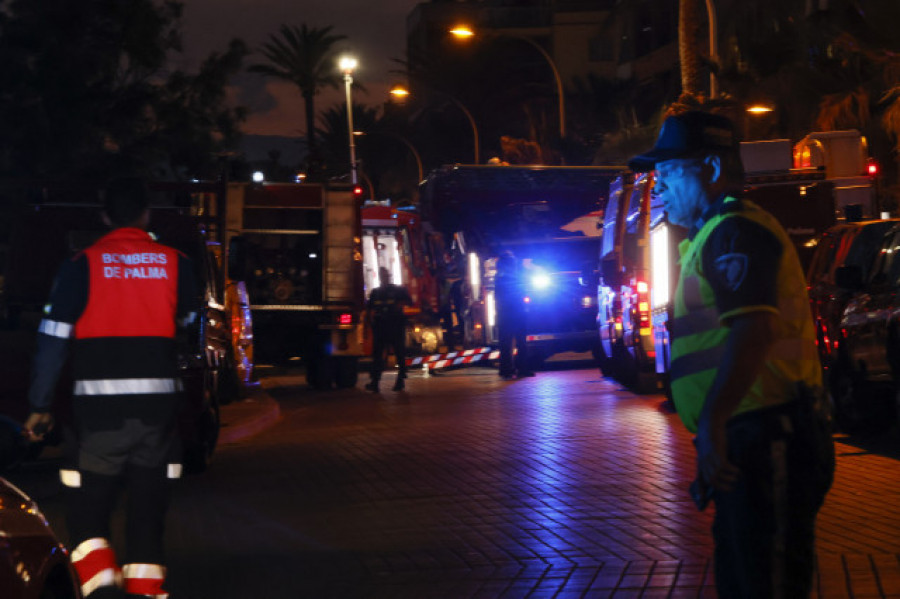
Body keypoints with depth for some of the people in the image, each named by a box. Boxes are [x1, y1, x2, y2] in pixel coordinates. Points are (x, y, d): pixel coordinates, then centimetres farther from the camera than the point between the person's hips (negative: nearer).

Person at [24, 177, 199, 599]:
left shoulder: (82, 266, -4)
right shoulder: (174, 263, 3)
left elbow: (52, 338, -6)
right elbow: (189, 323, 13)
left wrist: (39, 406, -1)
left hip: (100, 407, -2)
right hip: (158, 402, 2)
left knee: (86, 514, 6)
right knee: (147, 514, 11)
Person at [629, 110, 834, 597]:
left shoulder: (734, 232, -13)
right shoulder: (715, 234, 22)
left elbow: (753, 329, -28)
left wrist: (712, 421, -34)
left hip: (766, 443, -11)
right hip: (749, 447, 11)